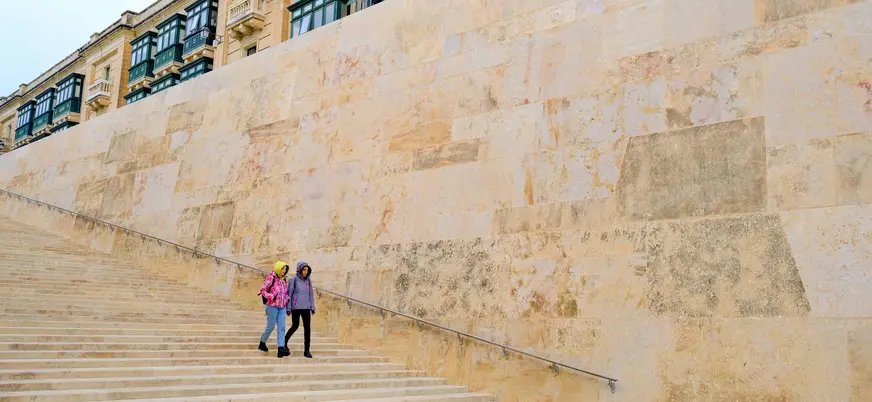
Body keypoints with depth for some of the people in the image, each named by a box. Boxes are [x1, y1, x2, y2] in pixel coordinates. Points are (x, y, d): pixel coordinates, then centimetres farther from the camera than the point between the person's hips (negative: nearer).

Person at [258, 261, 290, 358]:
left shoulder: (284, 280, 13)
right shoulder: (271, 278, -7)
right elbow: (262, 290, -7)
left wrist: (287, 299, 8)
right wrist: (271, 296, -17)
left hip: (282, 307, 6)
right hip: (273, 306, -5)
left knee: (281, 327, -5)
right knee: (270, 327, 2)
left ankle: (281, 348, -12)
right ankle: (262, 343, 26)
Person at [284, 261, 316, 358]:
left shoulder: (308, 281, 8)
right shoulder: (293, 280, -4)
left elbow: (311, 295, 12)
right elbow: (289, 294, -3)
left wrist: (313, 308, 7)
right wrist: (288, 309, -6)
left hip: (306, 308, 3)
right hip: (296, 307, -3)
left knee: (307, 327, -5)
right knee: (295, 326, 3)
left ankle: (307, 350, -2)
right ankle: (284, 341, 30)